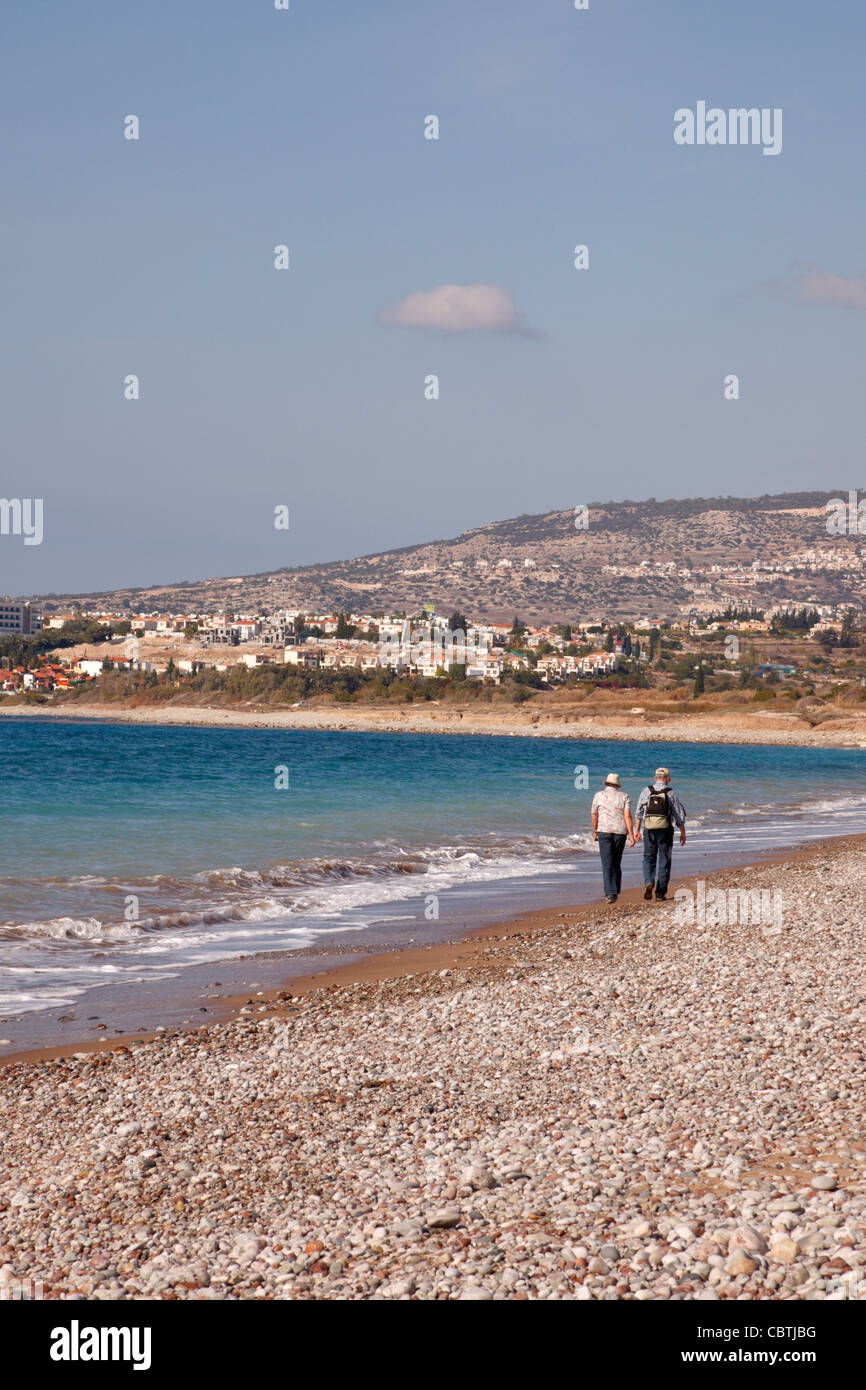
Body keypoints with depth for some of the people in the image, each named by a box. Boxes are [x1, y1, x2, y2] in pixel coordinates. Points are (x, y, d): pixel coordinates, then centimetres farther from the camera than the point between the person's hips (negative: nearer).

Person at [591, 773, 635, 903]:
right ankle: (616, 891, 23)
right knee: (616, 863, 17)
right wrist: (631, 835, -7)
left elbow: (595, 816, 9)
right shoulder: (624, 796, 4)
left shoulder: (598, 795, 2)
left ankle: (610, 893, -19)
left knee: (607, 863, -6)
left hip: (604, 832, -2)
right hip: (620, 832, 2)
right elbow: (628, 816, -5)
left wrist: (595, 831, 25)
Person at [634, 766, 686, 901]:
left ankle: (648, 882, -12)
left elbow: (639, 813, 1)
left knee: (649, 859, 12)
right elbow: (679, 815, 2)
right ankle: (660, 892, 5)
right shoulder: (671, 793, -1)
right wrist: (683, 833, 11)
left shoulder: (646, 791, 2)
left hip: (649, 829, 1)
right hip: (665, 830, -1)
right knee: (664, 861, 7)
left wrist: (637, 830, 7)